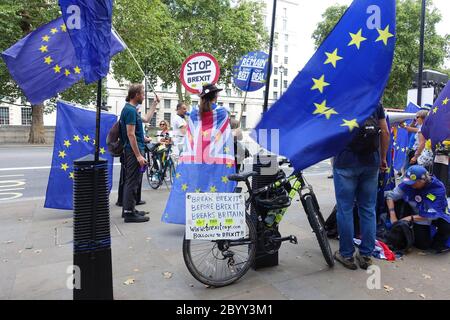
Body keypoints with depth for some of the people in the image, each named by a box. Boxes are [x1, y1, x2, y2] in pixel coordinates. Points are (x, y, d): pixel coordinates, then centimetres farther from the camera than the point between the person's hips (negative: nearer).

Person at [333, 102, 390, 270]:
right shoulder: (376, 102, 9)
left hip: (346, 163, -4)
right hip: (371, 163, 4)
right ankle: (366, 255, 18)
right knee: (368, 209, 11)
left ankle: (346, 255, 13)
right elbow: (385, 133, 8)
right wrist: (383, 158, 17)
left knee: (345, 209, 5)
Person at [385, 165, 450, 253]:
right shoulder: (408, 183, -22)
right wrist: (393, 216, -26)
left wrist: (411, 218, -29)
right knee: (423, 245, -11)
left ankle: (438, 243, 0)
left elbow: (432, 214, -28)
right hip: (418, 214, 1)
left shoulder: (438, 188, -27)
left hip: (436, 215, 0)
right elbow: (390, 195, -17)